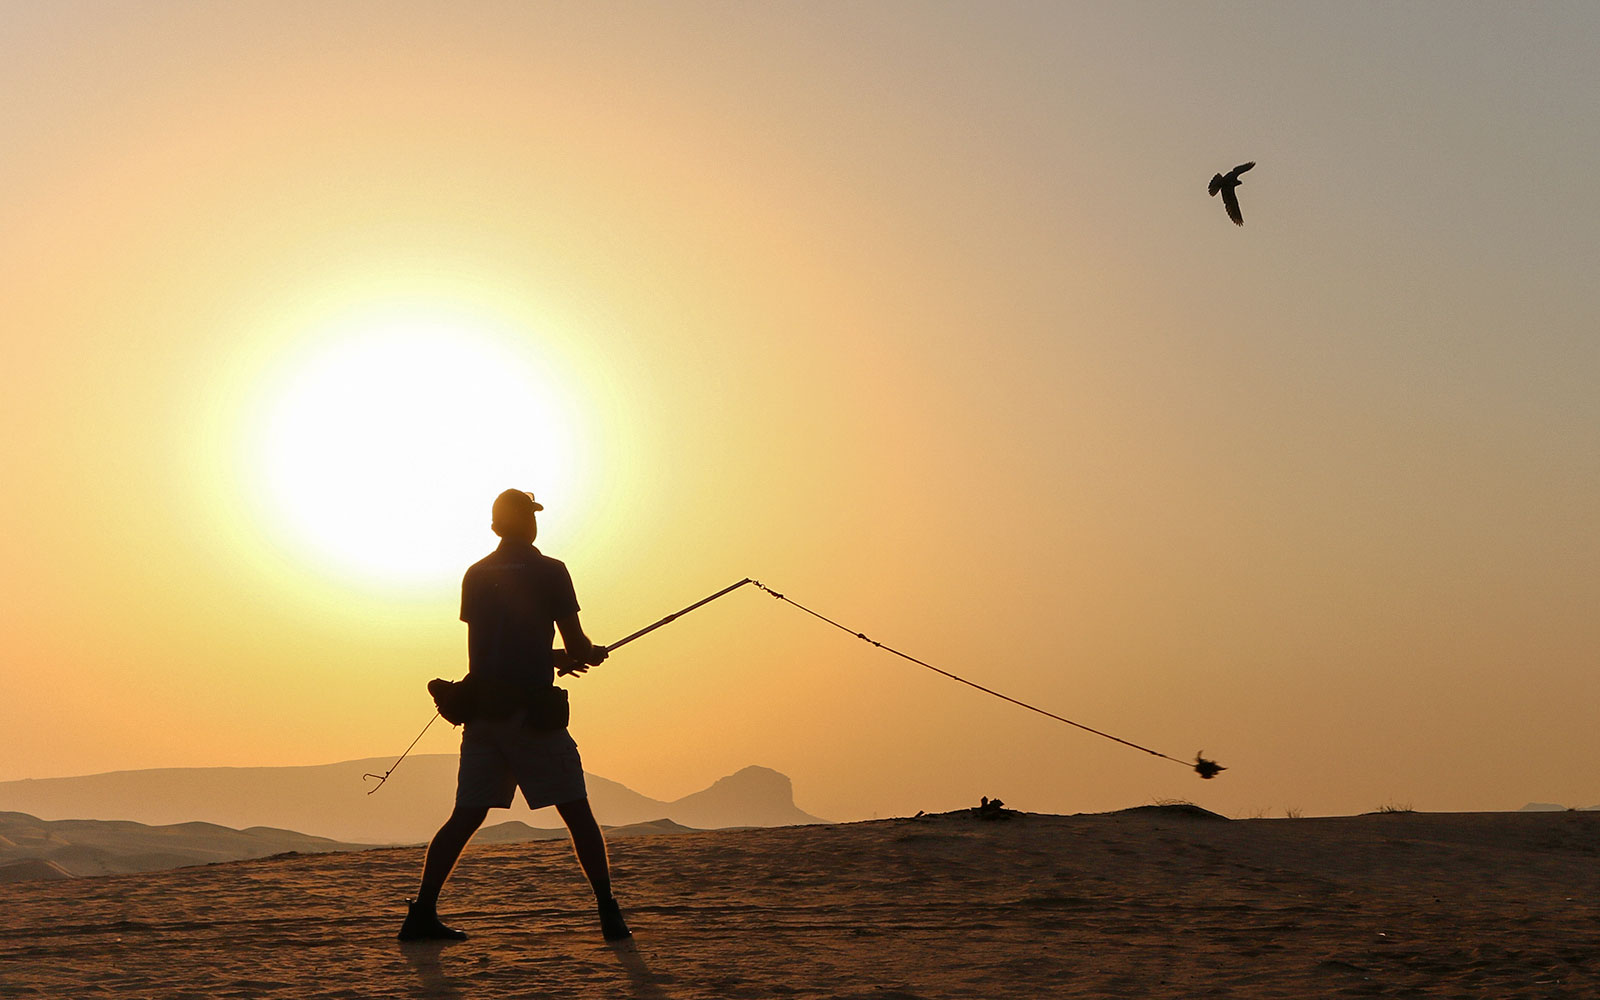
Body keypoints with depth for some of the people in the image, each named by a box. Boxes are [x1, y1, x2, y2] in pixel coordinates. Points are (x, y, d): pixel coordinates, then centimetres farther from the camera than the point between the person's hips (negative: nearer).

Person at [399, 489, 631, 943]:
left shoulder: (476, 574, 13)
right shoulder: (549, 571, -3)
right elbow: (576, 644, -3)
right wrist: (591, 654, 19)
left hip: (482, 710, 5)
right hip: (531, 709, -5)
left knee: (466, 815, 10)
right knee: (577, 812, 3)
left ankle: (422, 914, 6)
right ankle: (609, 914, 2)